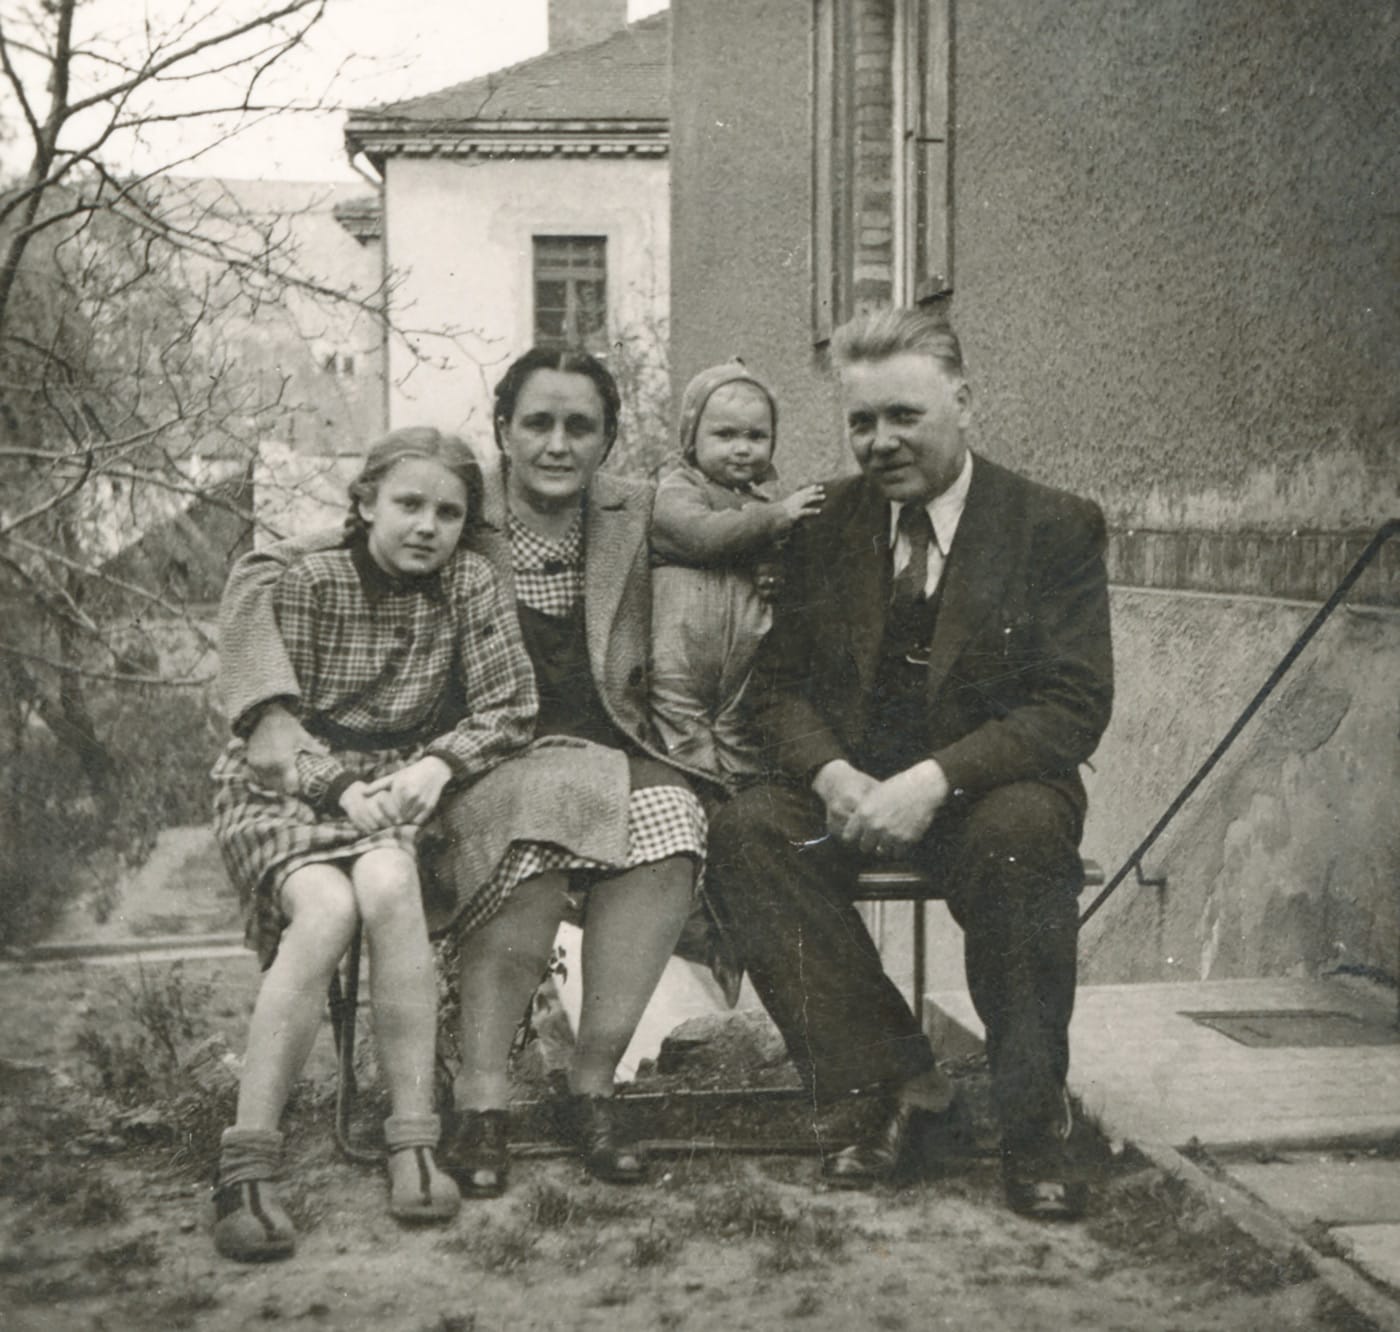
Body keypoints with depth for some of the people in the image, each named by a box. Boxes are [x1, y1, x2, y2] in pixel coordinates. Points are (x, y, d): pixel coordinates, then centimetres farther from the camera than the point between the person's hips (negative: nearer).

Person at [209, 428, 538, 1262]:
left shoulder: (470, 583, -1)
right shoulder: (307, 583, -7)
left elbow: (510, 710, -2)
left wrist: (434, 766, -18)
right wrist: (341, 788, -23)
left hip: (400, 781, 2)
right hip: (282, 787, -1)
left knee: (390, 887, -33)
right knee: (328, 907, -32)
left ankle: (414, 1143, -27)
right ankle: (246, 1167, -30)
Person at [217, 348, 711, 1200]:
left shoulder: (639, 514, 8)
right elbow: (262, 576, -6)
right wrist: (273, 710, -18)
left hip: (607, 749, 3)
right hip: (477, 756, -3)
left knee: (672, 817, -31)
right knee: (545, 806, -37)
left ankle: (593, 1086, -19)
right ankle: (483, 1098, -26)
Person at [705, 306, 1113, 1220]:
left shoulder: (1056, 526, -3)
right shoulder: (826, 525, 7)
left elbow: (1075, 707, -11)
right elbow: (780, 682, 6)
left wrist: (932, 781, -24)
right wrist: (833, 776, -17)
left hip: (994, 789, -3)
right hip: (849, 788, 3)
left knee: (1023, 835, -36)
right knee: (746, 832, -25)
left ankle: (1034, 1121, -18)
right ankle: (903, 1086, -19)